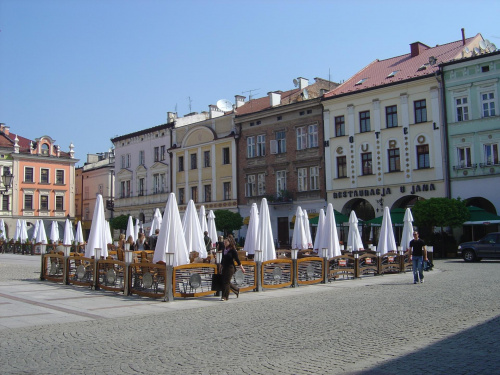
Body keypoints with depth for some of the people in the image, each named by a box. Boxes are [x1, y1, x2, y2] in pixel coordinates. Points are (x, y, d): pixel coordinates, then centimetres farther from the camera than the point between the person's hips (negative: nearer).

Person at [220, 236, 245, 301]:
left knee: (226, 282, -9)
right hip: (224, 268, 7)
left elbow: (237, 259, -7)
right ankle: (237, 290, 30)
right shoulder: (224, 250, 10)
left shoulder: (233, 250, -9)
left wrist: (242, 268, -3)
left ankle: (225, 297, -4)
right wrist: (221, 266, 21)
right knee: (224, 281, 10)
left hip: (230, 267, -7)